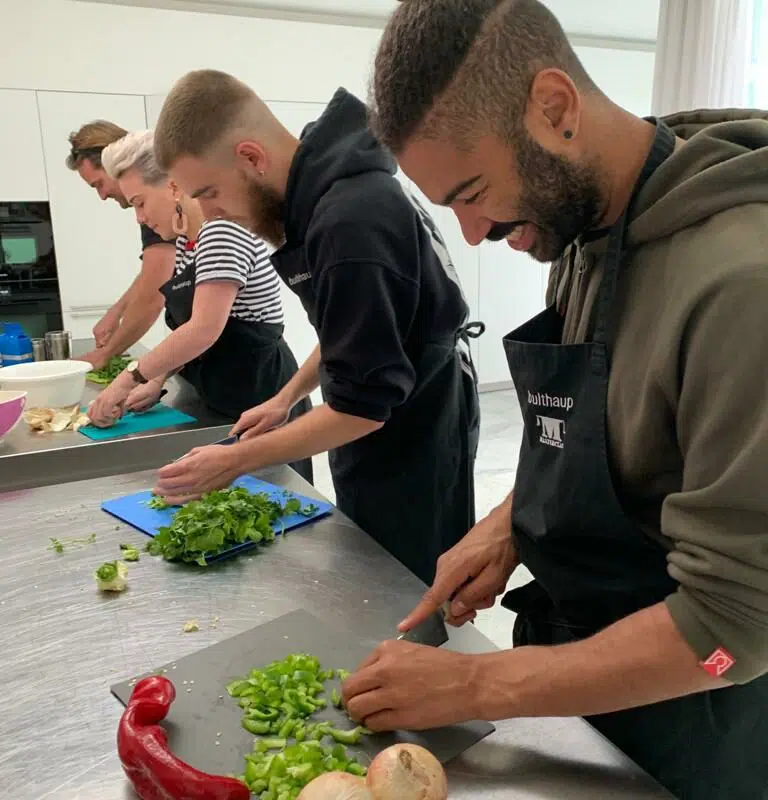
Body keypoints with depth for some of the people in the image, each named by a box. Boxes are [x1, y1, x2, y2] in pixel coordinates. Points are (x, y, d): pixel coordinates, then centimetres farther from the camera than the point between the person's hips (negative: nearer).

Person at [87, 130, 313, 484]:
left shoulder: (223, 228, -18)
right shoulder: (185, 240, 11)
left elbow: (205, 329, -26)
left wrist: (130, 377, -18)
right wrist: (157, 380, 2)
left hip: (261, 398, -9)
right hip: (223, 401, 9)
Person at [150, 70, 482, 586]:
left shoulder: (351, 221, -29)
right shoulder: (329, 191, 2)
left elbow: (364, 404, -25)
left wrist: (237, 460, -16)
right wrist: (288, 398, 11)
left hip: (410, 457, -9)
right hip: (384, 449, 9)